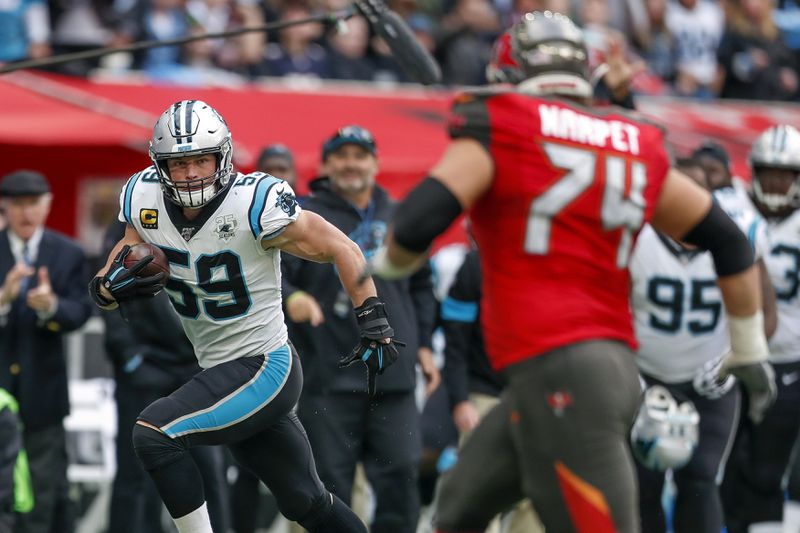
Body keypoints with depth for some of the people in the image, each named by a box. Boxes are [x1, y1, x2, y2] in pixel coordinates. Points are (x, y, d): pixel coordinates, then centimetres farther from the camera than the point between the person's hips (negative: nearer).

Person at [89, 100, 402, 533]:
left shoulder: (256, 204, -21)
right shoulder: (146, 201, -5)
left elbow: (340, 249, -12)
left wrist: (374, 323, -16)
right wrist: (108, 287, -17)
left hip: (265, 369, -7)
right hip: (220, 373, 7)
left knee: (153, 433, -23)